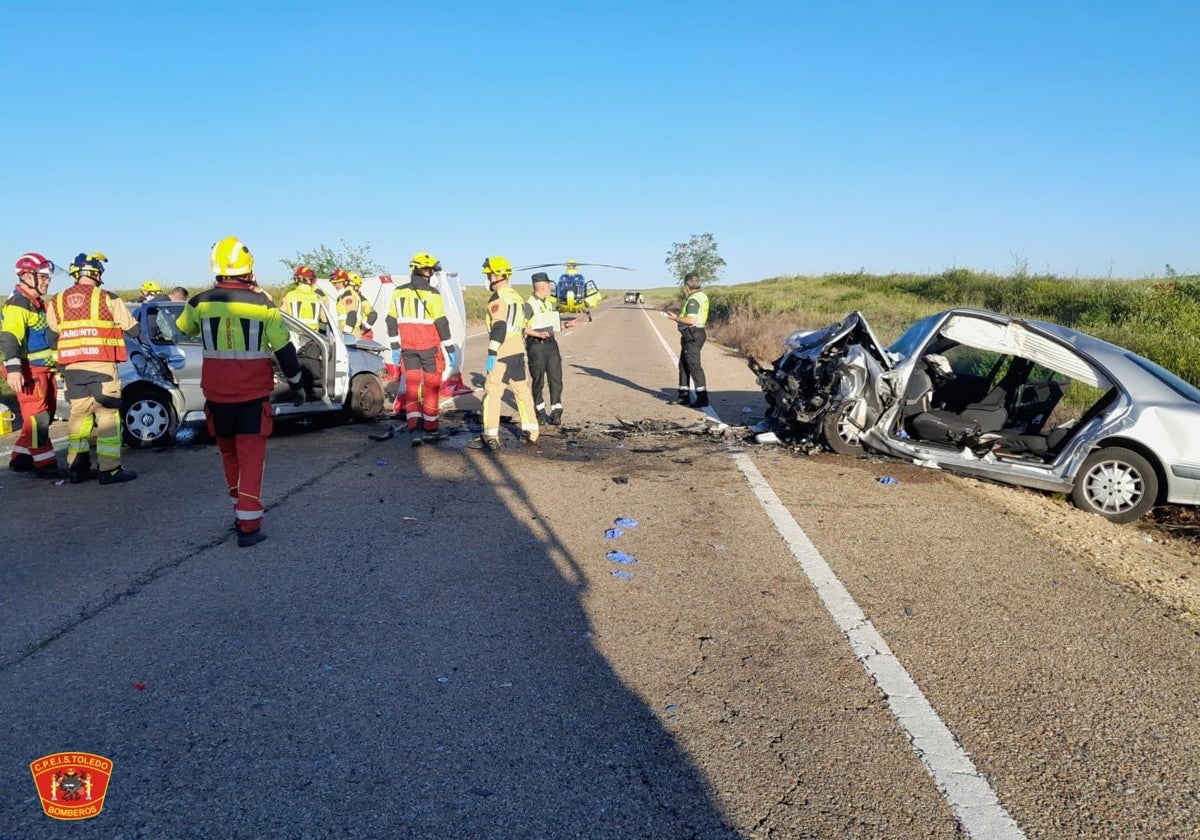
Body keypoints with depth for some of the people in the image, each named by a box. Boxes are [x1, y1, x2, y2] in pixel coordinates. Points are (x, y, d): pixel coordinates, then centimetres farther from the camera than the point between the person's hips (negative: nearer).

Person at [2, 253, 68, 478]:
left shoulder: (38, 303, 18)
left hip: (45, 369, 10)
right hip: (29, 372, -10)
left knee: (44, 417, 14)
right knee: (37, 418, -6)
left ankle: (21, 458, 24)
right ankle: (45, 463, -2)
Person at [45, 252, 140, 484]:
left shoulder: (57, 302, 8)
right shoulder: (107, 299, -6)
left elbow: (51, 336, 11)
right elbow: (132, 330, -1)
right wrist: (139, 330, 21)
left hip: (71, 367, 5)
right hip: (101, 365, -5)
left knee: (79, 414, 13)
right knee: (107, 415, -1)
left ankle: (77, 468, 15)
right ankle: (109, 470, -4)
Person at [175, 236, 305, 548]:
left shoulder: (201, 302, -2)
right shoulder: (263, 304, -8)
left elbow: (181, 330, 19)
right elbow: (285, 351, -4)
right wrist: (296, 385, 9)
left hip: (217, 394, 2)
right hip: (253, 394, -2)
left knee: (229, 452, 20)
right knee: (251, 457, 2)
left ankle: (240, 509, 29)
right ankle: (248, 525, -3)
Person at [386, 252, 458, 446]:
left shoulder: (399, 292, 5)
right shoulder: (431, 294, -11)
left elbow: (391, 321, 8)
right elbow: (441, 323, -12)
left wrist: (395, 347, 15)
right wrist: (450, 349, -6)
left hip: (408, 347, 4)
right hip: (429, 346, -4)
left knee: (411, 385, 7)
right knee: (431, 386, 8)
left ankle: (414, 429, -5)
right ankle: (430, 429, 15)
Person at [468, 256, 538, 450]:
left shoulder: (498, 298, -12)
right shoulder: (516, 296, 16)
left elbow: (499, 328, -21)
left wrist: (491, 354, -21)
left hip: (503, 353, -9)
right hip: (518, 349, 9)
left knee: (492, 392, -6)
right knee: (522, 390, 14)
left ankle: (490, 437, -7)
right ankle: (530, 432, 19)